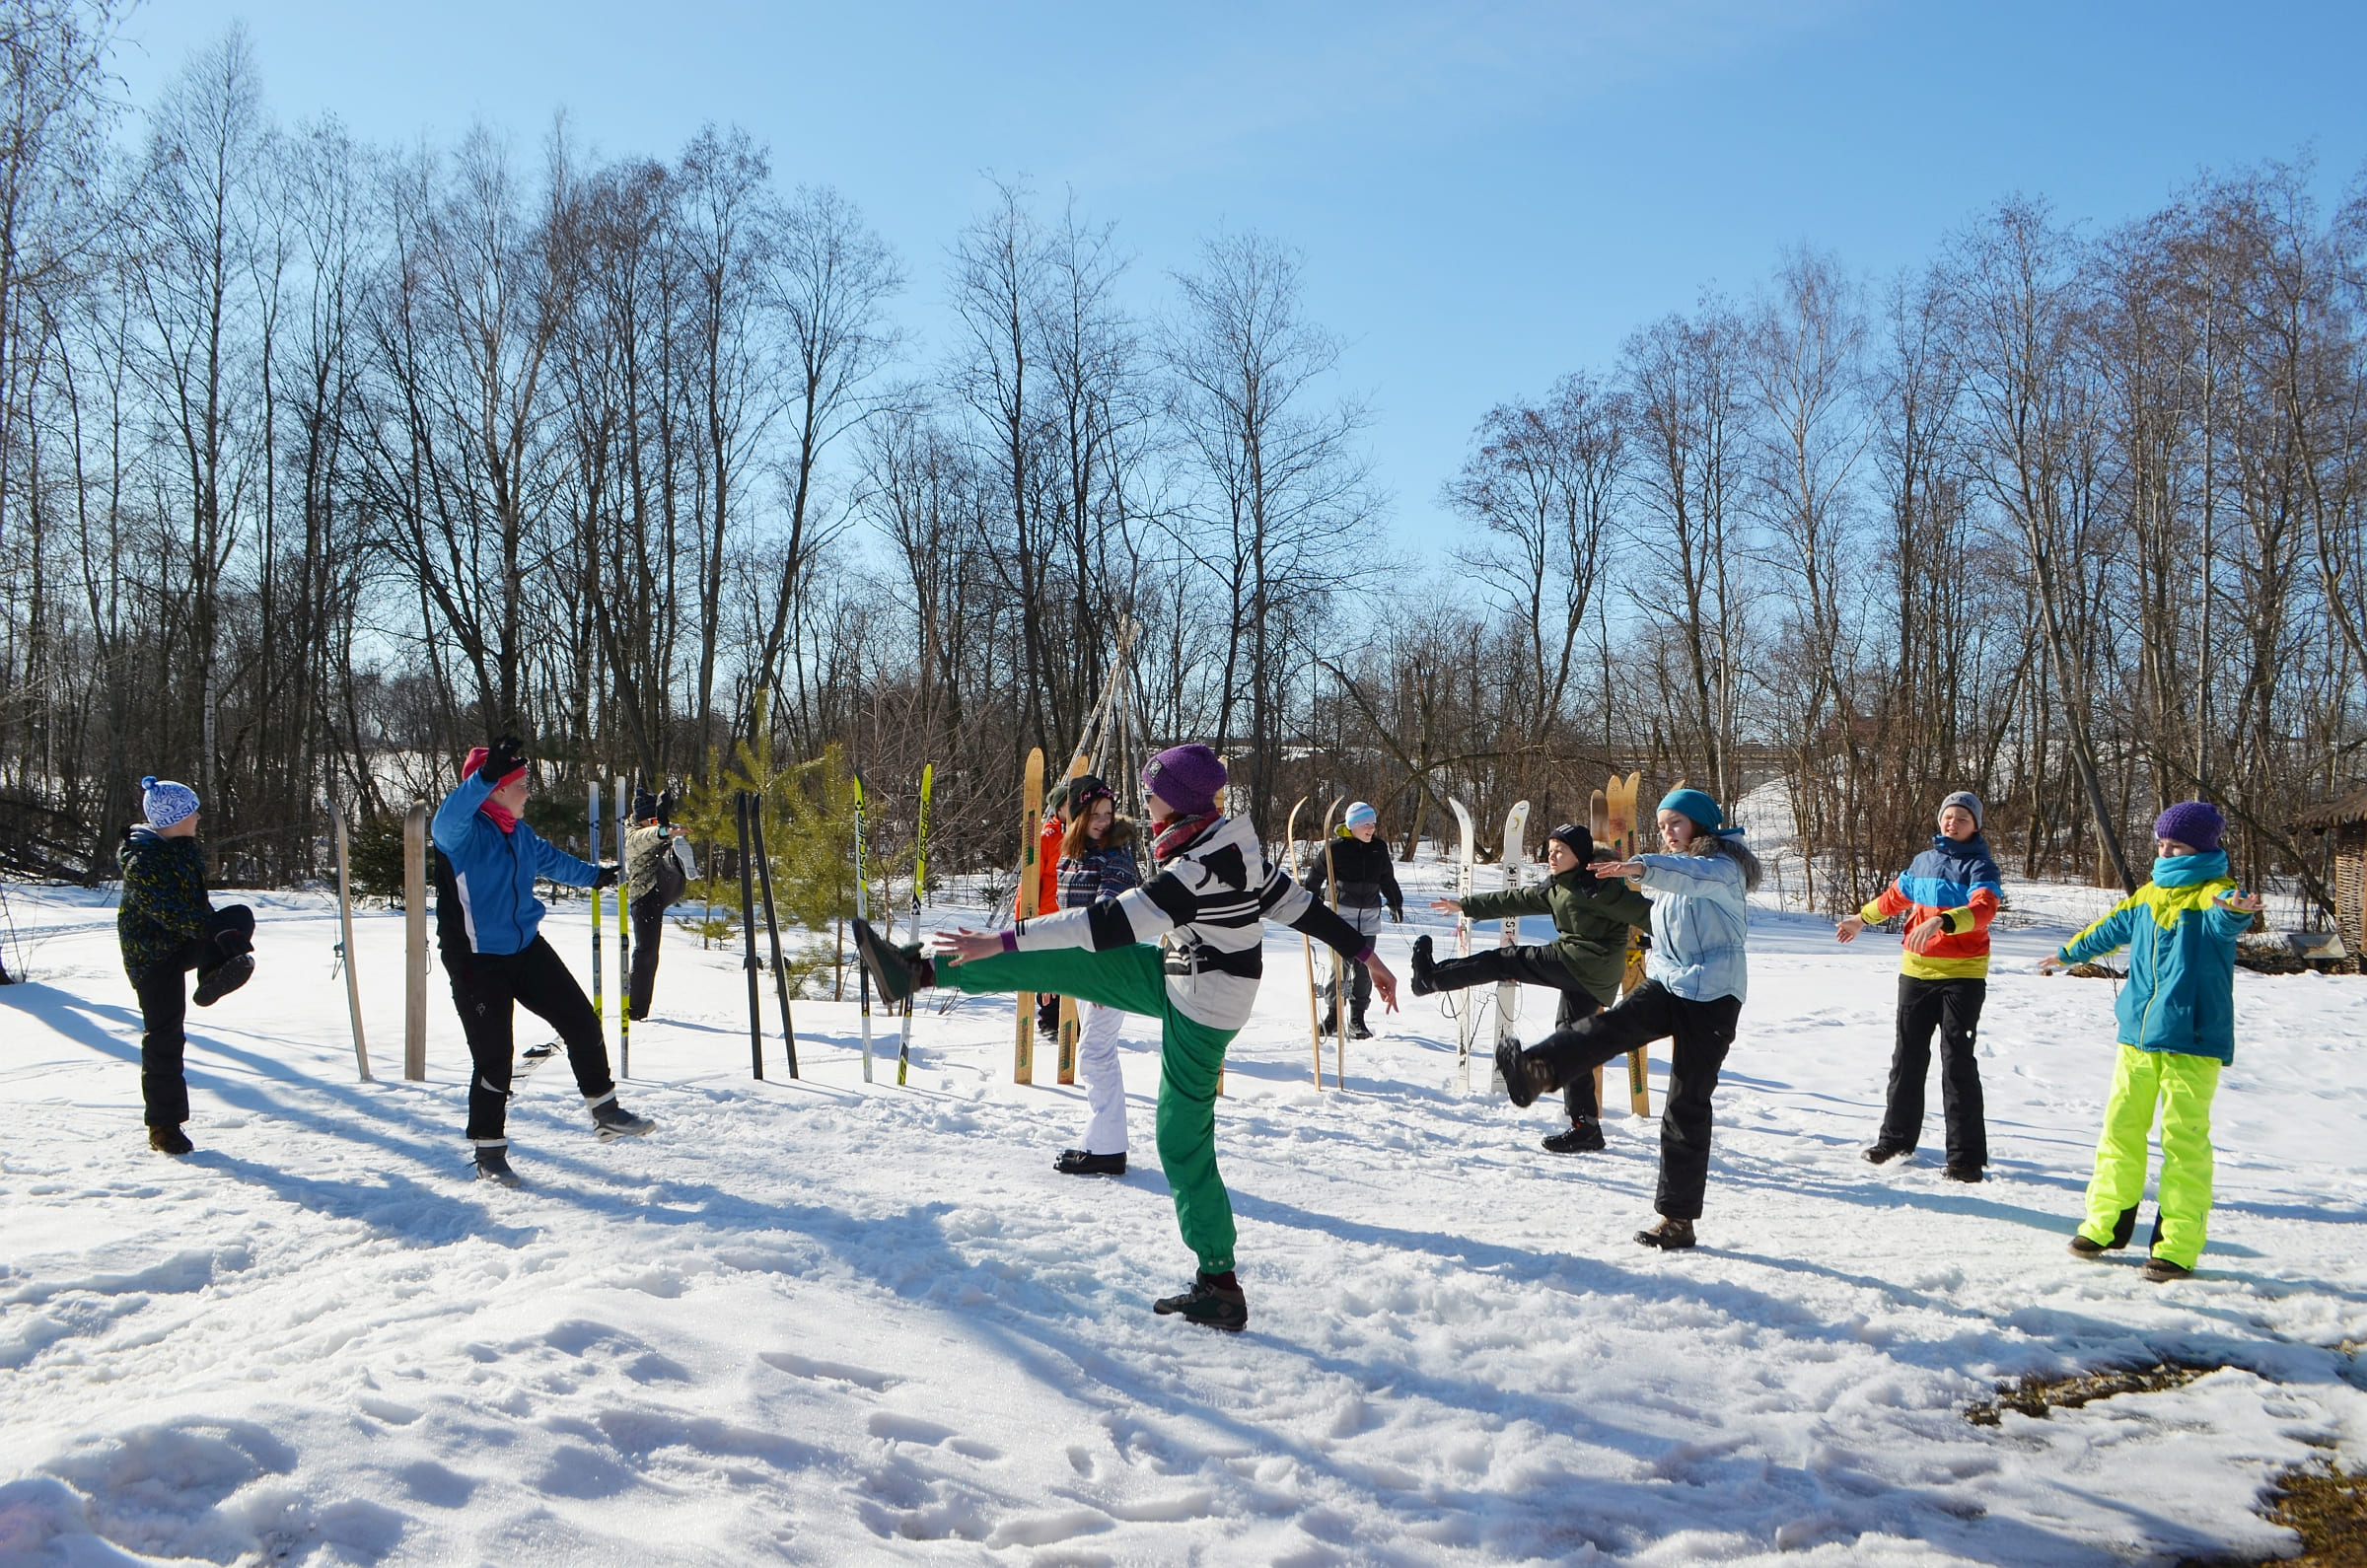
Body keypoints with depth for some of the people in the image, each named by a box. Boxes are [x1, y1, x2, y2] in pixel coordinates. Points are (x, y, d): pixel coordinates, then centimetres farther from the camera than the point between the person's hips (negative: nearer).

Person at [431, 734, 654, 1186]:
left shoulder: (519, 832, 7)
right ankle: (489, 1153, 15)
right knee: (493, 1058, -2)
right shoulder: (464, 832, -17)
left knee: (582, 1022, 6)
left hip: (527, 949, 7)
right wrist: (489, 774, -57)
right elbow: (446, 821, -43)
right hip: (477, 960, -7)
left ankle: (606, 1112, 20)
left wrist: (593, 875, 45)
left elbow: (550, 860, 29)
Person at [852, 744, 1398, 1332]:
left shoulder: (1198, 868, -29)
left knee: (1183, 1140, -1)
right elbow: (1296, 902, 5)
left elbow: (1112, 922, -30)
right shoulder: (1231, 841, -2)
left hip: (1200, 1007, -9)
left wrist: (1002, 940, -29)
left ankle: (1220, 1289, 9)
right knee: (1058, 962, 4)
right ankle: (917, 970, 10)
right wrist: (1364, 954, 15)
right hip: (1179, 975, 9)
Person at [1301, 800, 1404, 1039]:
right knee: (1341, 965, -7)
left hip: (1369, 914, 4)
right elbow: (1315, 876, 1)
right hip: (1342, 912, -4)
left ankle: (1357, 1019, 10)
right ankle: (1333, 1014, 4)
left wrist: (1396, 905, 27)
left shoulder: (1379, 848, 10)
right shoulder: (1335, 848, -6)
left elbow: (1388, 880, 23)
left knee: (1364, 968, 3)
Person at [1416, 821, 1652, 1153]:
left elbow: (1640, 910, -16)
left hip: (1582, 963, -10)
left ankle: (1431, 977, 4)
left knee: (1504, 961, -4)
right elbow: (1516, 900, 25)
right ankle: (1585, 1126, 11)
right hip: (1585, 978, 10)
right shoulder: (1555, 887, 17)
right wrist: (1466, 906, 28)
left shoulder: (1596, 886, -12)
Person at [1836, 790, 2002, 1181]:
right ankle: (1896, 1138, 24)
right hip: (1917, 971, 6)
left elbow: (1984, 908, -26)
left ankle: (1966, 1155, -3)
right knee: (1907, 1057, 12)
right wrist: (1862, 918, 43)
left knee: (1957, 1062, -8)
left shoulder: (1979, 866, -7)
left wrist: (1942, 921, -42)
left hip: (1962, 976, -6)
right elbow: (1897, 895, 31)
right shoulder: (1924, 861, 13)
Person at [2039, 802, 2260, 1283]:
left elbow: (2223, 916, -33)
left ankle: (2178, 1246, 1)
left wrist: (2235, 909, -57)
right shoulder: (2148, 896, 15)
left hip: (2192, 1041, -7)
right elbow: (2110, 930, 33)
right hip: (2137, 1036, 7)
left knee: (2183, 1139, -6)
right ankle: (2106, 1224, 23)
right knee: (2120, 1129, 11)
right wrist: (2067, 954, 47)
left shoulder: (2212, 891, -7)